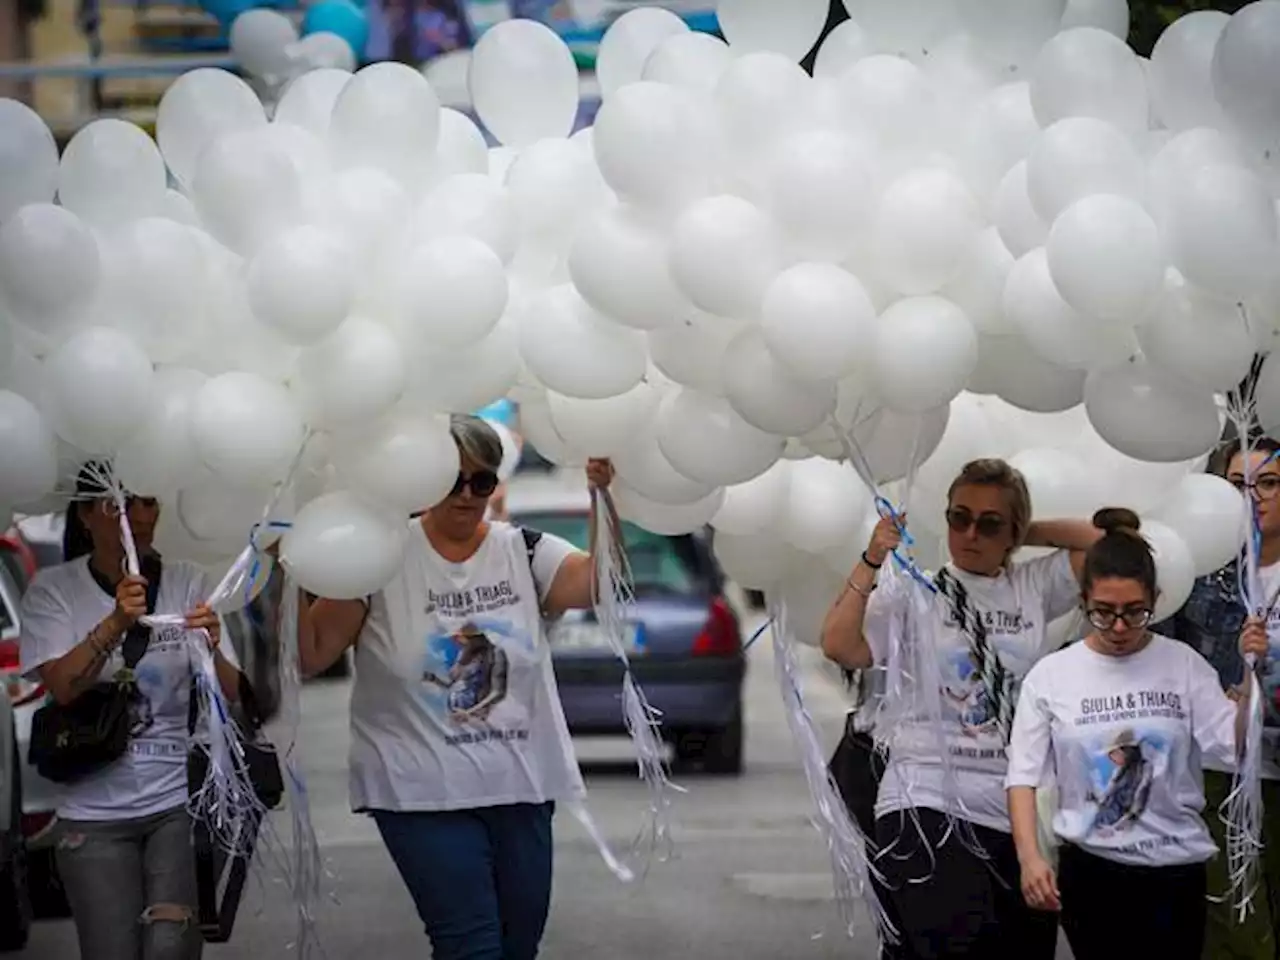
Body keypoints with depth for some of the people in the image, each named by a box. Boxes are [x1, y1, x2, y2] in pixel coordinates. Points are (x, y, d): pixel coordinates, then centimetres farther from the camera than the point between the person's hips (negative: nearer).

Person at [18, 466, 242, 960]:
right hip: (94, 814, 0)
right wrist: (115, 624, -31)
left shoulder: (188, 584, -1)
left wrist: (213, 649, -26)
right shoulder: (53, 590, -3)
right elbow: (62, 687, -16)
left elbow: (232, 696, -4)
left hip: (180, 803, 0)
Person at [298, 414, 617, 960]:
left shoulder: (524, 552, 4)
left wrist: (604, 500, -27)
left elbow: (602, 584, -13)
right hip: (422, 792, -4)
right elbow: (312, 655, -5)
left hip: (521, 787, 4)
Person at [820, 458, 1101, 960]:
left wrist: (1025, 535, 8)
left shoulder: (1035, 588, 10)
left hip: (1017, 814, 4)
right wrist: (872, 560, -9)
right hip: (927, 805, -4)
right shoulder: (912, 588, 2)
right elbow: (839, 647, -8)